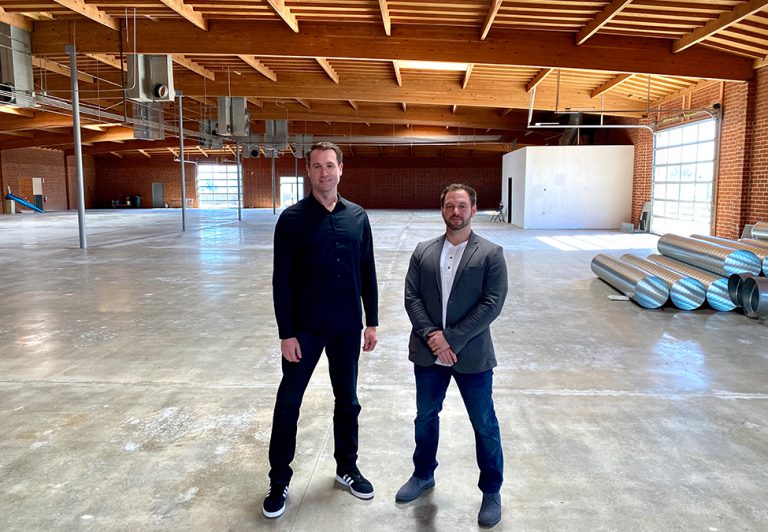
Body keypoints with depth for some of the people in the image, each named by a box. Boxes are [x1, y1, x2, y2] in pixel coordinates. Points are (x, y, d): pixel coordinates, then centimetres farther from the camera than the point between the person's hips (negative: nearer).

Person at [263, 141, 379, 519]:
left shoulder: (358, 216, 2)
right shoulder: (292, 218, -8)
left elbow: (367, 273, 7)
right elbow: (281, 280, -8)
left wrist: (371, 322, 6)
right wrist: (286, 333, -11)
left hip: (347, 328, 3)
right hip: (304, 328, -3)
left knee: (347, 400, 15)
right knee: (288, 403, 7)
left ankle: (347, 467, 35)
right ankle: (279, 481, 23)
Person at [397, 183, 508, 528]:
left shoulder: (491, 254, -5)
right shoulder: (423, 252, 5)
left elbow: (492, 303, -12)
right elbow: (411, 297, -1)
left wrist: (452, 338, -17)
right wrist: (431, 337, -14)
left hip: (472, 355, -3)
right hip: (428, 354, 3)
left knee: (484, 425, 9)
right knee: (425, 417, 19)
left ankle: (492, 490, 29)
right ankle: (423, 475, 42)